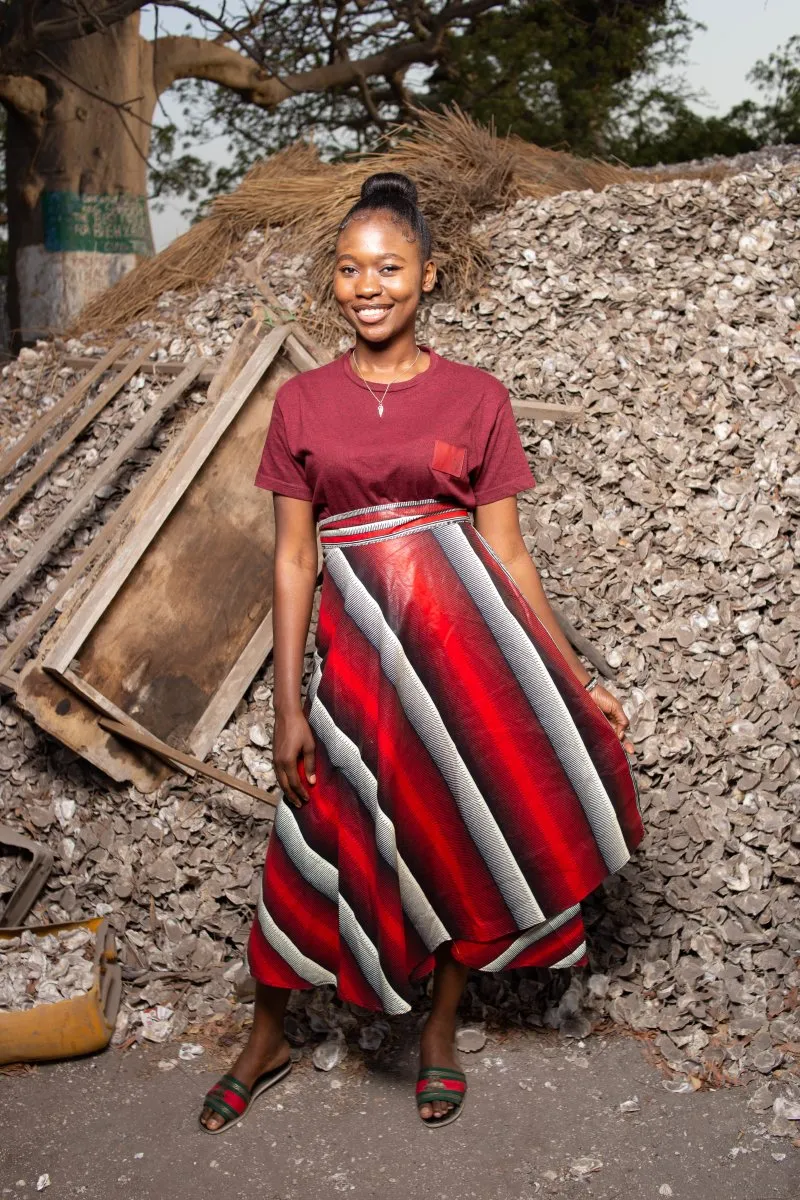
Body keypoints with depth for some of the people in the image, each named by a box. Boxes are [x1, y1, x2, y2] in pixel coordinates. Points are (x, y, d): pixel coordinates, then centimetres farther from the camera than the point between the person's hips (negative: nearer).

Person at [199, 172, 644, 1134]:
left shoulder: (475, 397, 1)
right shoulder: (302, 403, 3)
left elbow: (506, 553, 2)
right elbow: (293, 559, 2)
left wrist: (573, 682, -1)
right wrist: (288, 706, -1)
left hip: (465, 648, 0)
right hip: (357, 653, 0)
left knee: (464, 839, 11)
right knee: (323, 847, 8)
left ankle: (440, 1031, 36)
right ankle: (266, 1041, 33)